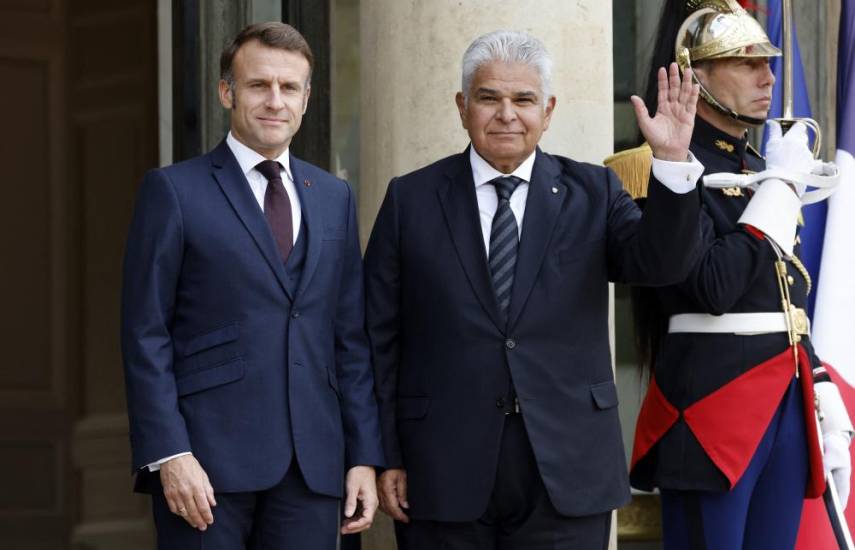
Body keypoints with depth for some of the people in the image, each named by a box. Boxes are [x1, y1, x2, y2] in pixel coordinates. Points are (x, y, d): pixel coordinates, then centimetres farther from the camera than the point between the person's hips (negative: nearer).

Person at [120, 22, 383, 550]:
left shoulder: (335, 198, 15)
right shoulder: (174, 190, 1)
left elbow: (351, 338, 14)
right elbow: (146, 335, -4)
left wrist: (365, 456, 7)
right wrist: (169, 454, -12)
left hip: (313, 464, 4)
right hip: (207, 460, -4)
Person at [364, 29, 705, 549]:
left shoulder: (591, 192, 7)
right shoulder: (411, 199, 5)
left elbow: (662, 262, -9)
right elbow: (379, 340, 4)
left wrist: (672, 161, -23)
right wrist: (385, 456, 0)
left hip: (567, 473, 1)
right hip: (444, 476, 0)